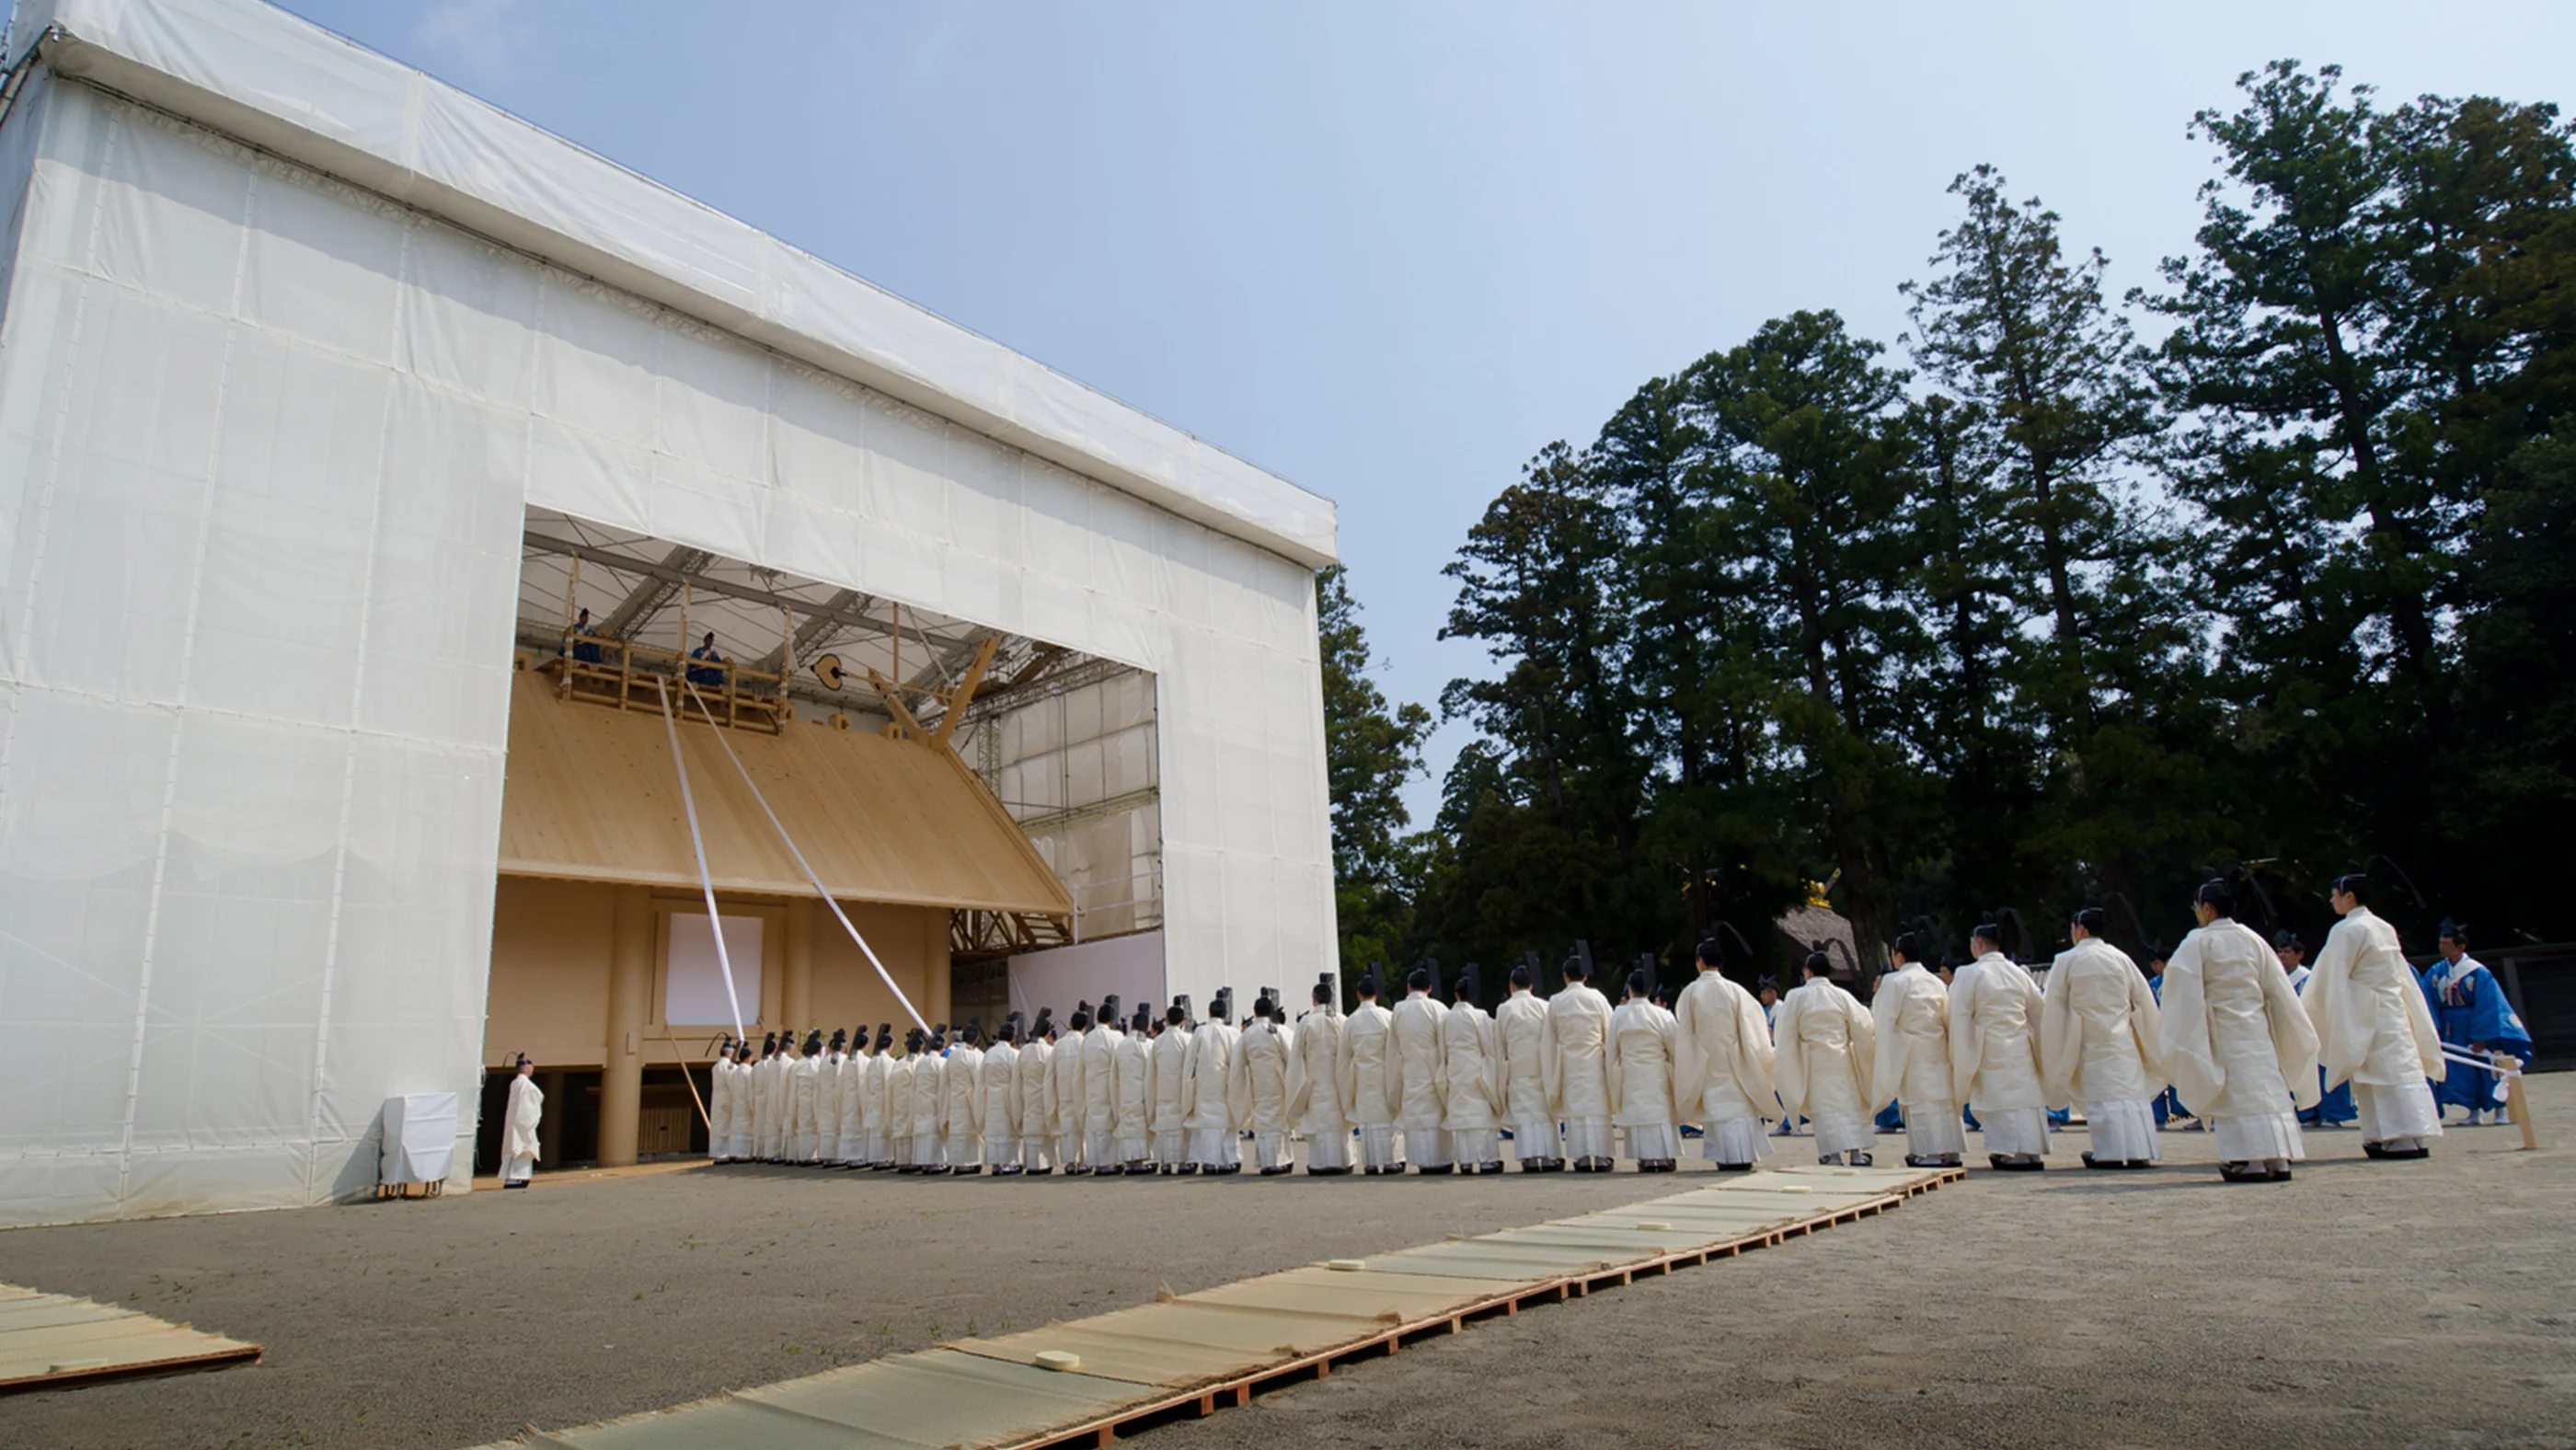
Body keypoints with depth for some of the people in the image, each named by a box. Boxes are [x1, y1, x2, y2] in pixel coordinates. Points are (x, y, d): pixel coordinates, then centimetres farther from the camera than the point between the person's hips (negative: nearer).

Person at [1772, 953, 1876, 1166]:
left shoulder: (1796, 997, -5)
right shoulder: (1843, 996, -1)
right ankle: (1856, 1152, 9)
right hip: (1842, 1059, 2)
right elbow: (1863, 1028, 2)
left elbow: (1785, 1034, -2)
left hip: (1814, 1062, -2)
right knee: (1850, 1103, 12)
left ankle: (1833, 1154, -7)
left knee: (1825, 1107, 1)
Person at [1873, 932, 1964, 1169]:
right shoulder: (1936, 982, 9)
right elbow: (1947, 1019, 13)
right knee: (1942, 1098, 10)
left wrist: (1877, 995, 3)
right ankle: (1950, 1150, 12)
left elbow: (1884, 1019, -12)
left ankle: (1932, 1152, -5)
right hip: (1938, 1049, 6)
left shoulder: (1894, 982, -10)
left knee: (1920, 1100, -3)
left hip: (1912, 1051, -6)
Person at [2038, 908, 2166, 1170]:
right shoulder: (2121, 958, 5)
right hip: (2124, 1040, 4)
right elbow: (2144, 1001, 11)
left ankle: (2111, 1152, -3)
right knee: (2134, 1091, 7)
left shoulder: (2067, 961, -5)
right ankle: (2139, 1150, 7)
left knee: (2103, 1094, -2)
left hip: (2093, 1042, -3)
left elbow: (2052, 1004, 0)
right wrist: (2151, 1041, 23)